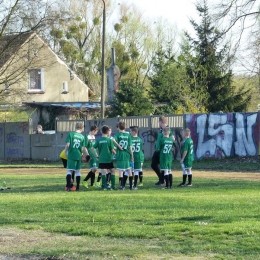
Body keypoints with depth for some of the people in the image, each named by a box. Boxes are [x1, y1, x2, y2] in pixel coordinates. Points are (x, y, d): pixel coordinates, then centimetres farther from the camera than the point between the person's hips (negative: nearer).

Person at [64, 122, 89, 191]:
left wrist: (66, 151, 4)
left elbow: (67, 144, -11)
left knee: (69, 171, 0)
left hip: (71, 155, -3)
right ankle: (77, 187, 14)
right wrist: (87, 155, 16)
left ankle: (68, 186, -11)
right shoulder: (82, 137, 4)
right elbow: (83, 148, 1)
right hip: (79, 156, 3)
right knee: (78, 171, 12)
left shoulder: (70, 134, -4)